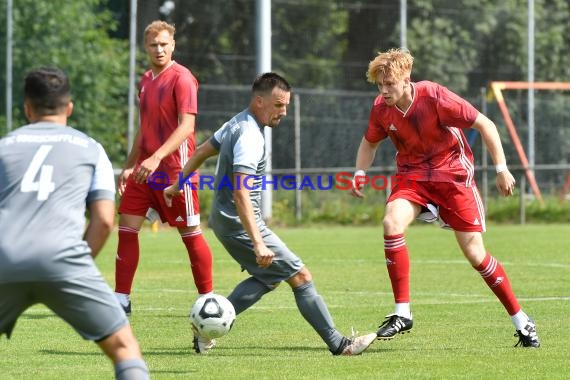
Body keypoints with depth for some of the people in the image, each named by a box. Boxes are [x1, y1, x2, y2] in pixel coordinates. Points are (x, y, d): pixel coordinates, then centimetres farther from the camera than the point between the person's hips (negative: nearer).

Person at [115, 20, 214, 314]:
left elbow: (186, 126, -20)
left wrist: (156, 157, -30)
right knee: (126, 228, 1)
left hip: (175, 167, -8)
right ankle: (121, 300, 4)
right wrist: (129, 166, 19)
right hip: (145, 169, 8)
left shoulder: (181, 79, -11)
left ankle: (208, 299, 12)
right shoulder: (146, 81, 14)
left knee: (190, 233, 1)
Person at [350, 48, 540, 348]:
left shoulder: (435, 97, -22)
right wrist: (360, 173, -5)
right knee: (392, 222, -27)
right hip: (412, 175, 4)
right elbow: (370, 142, 14)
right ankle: (402, 314, -20)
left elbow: (485, 125, -14)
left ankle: (521, 321, 12)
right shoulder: (381, 109, -8)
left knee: (474, 253, -5)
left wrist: (501, 168, -16)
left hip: (452, 173, -3)